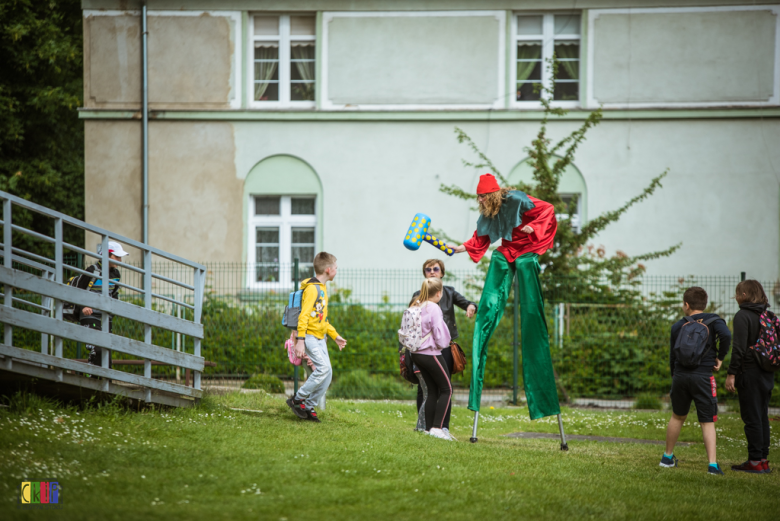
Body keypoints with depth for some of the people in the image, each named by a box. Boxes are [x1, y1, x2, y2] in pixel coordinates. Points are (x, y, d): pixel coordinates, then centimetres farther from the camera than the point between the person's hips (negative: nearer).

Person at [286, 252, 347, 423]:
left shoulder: (322, 288, 19)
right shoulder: (312, 288, -12)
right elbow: (304, 315, -19)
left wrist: (335, 335, 25)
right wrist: (300, 340, -24)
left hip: (320, 338, 9)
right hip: (310, 336, -9)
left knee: (327, 373, 2)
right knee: (323, 368, -20)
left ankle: (309, 406, 8)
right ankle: (298, 399, -9)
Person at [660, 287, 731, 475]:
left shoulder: (678, 326, 8)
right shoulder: (713, 320, 0)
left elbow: (672, 355, 11)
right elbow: (726, 335, -20)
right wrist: (720, 358, -6)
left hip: (680, 375, 3)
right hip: (703, 376, -3)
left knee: (677, 417, 21)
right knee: (707, 422, -1)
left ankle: (668, 457, 31)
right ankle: (713, 464, -13)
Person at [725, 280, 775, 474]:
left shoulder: (742, 316, -12)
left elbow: (740, 348, -18)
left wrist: (731, 374, -15)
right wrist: (770, 366, 19)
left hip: (749, 372, -7)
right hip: (767, 375, 7)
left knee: (751, 418, -4)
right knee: (762, 416, 13)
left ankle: (755, 461, -4)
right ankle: (764, 459, 15)